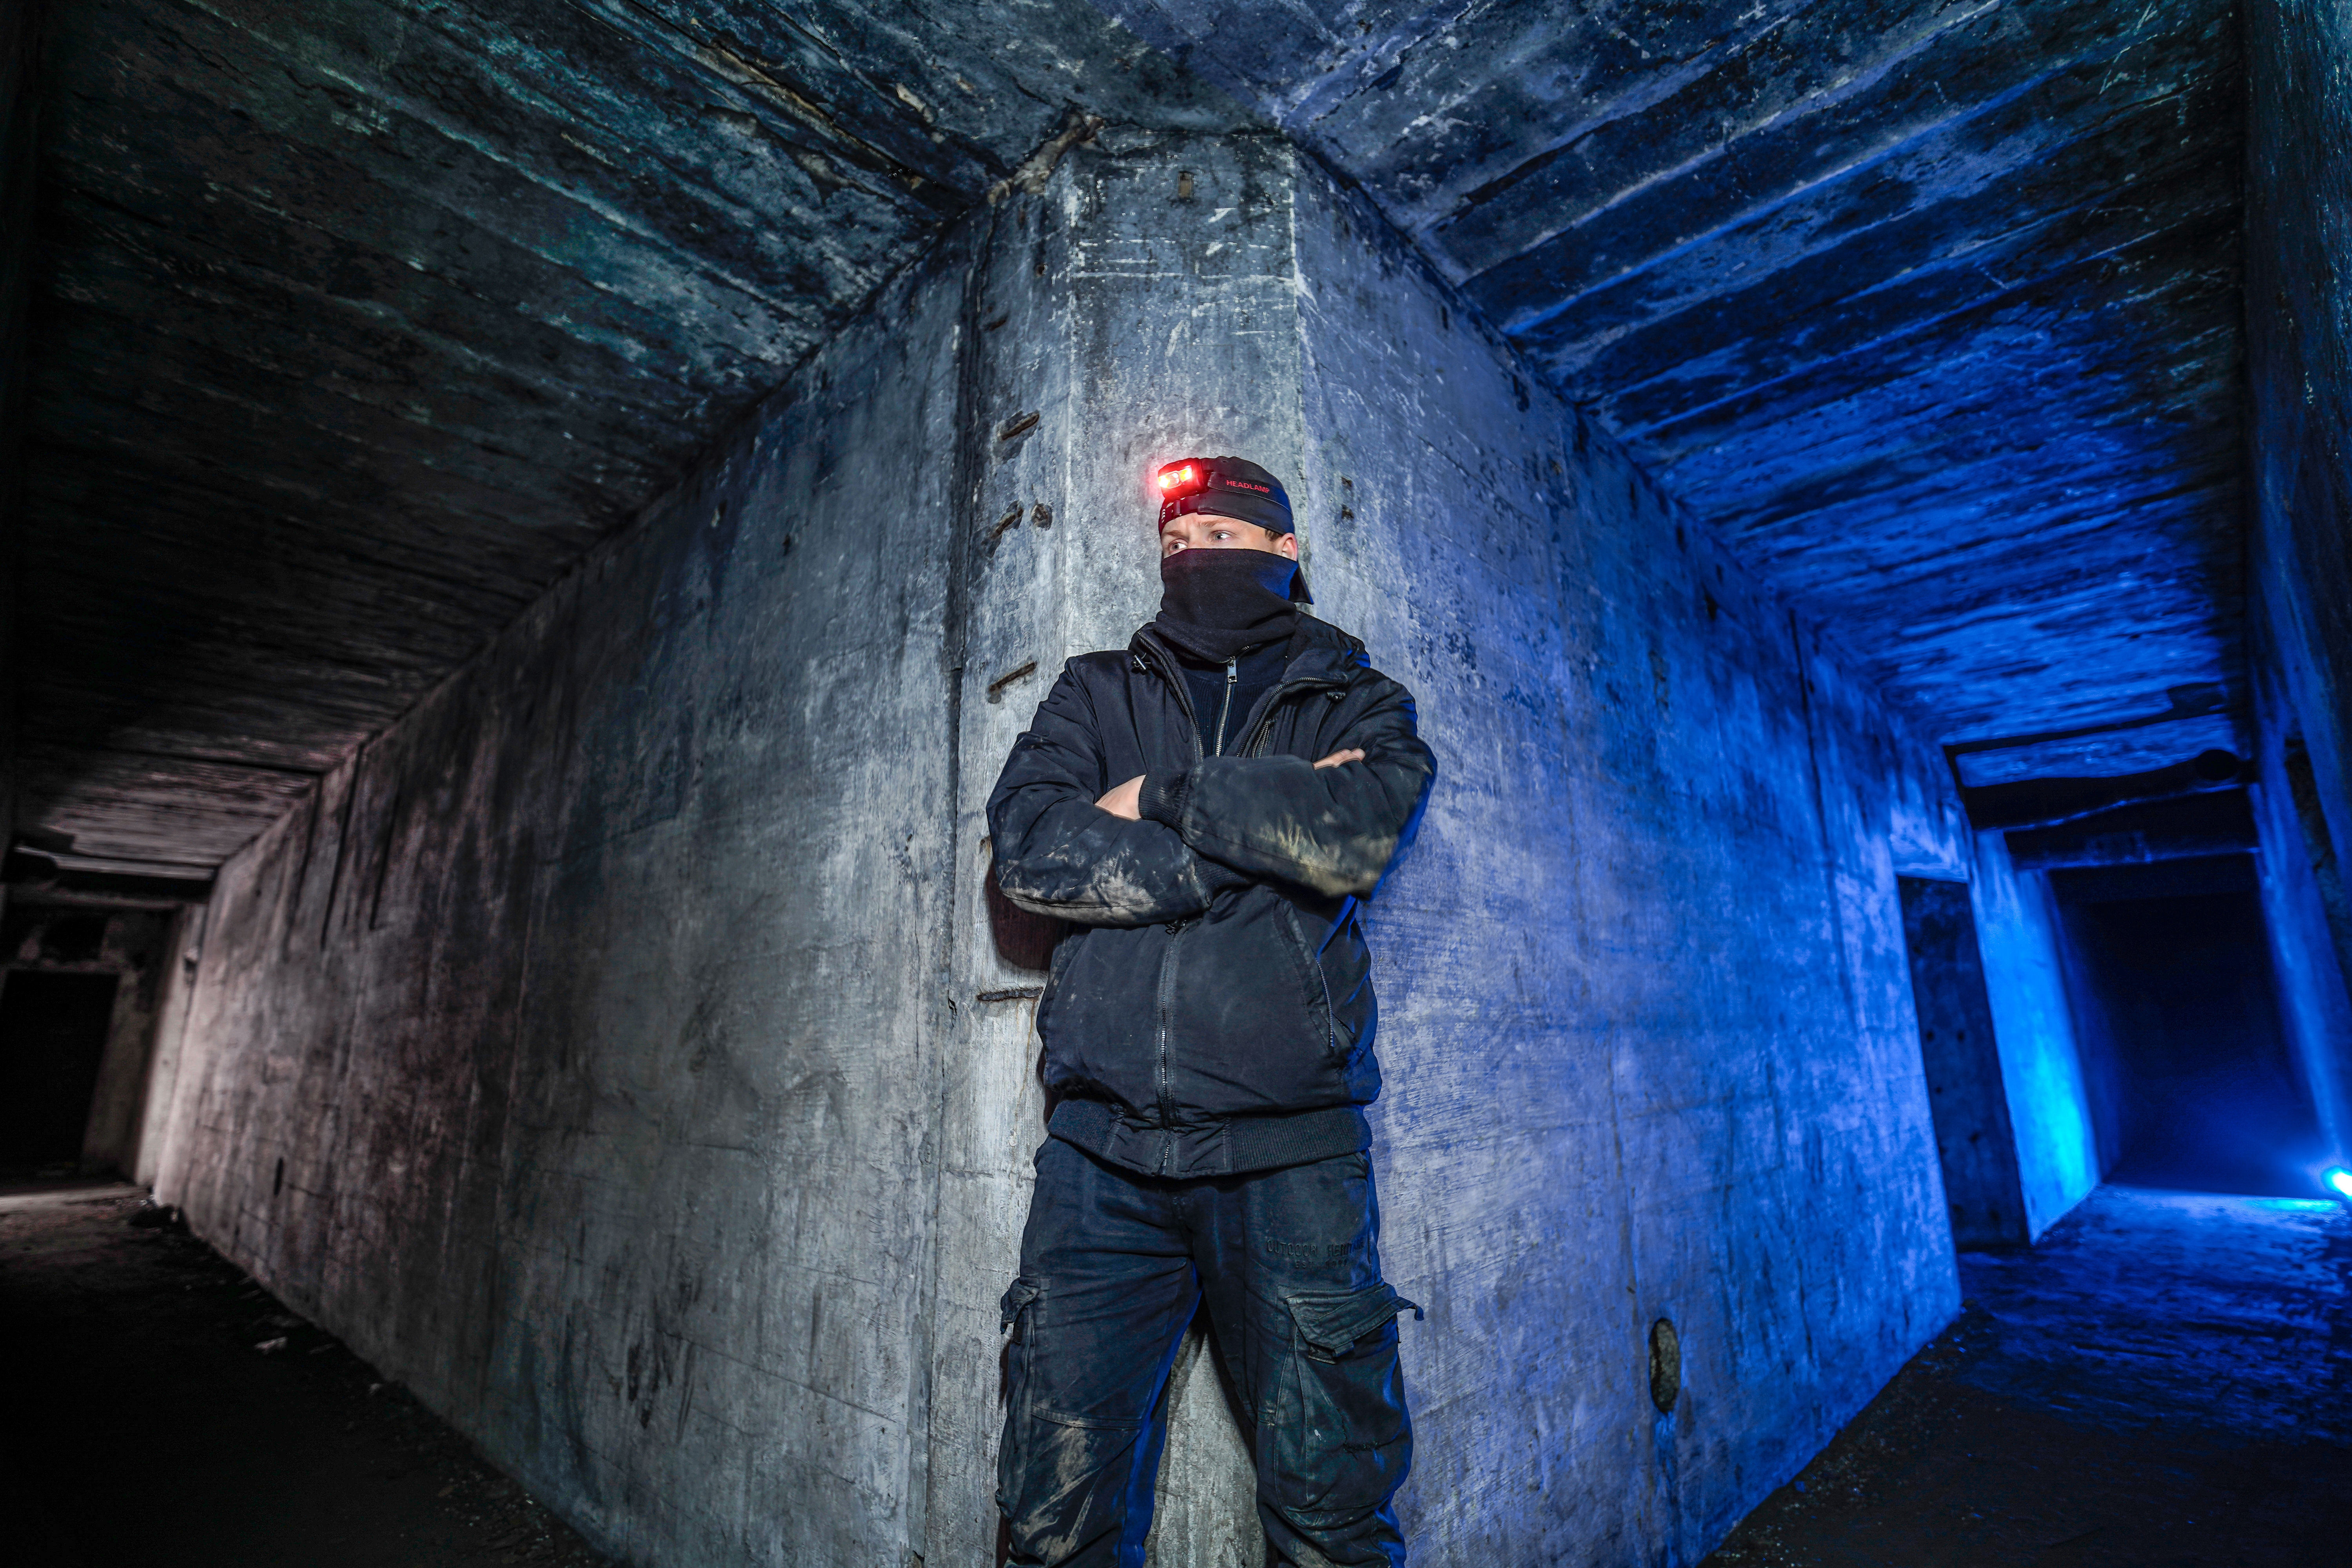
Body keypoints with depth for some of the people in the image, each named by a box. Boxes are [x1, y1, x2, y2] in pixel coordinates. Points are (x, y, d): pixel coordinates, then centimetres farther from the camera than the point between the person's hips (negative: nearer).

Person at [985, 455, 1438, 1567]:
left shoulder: (1359, 705, 12)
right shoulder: (1098, 691, 15)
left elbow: (1362, 833, -11)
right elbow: (1027, 845, -4)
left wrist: (1165, 796, -4)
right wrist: (1268, 828, -7)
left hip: (1289, 1145, -1)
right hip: (1101, 1143, 2)